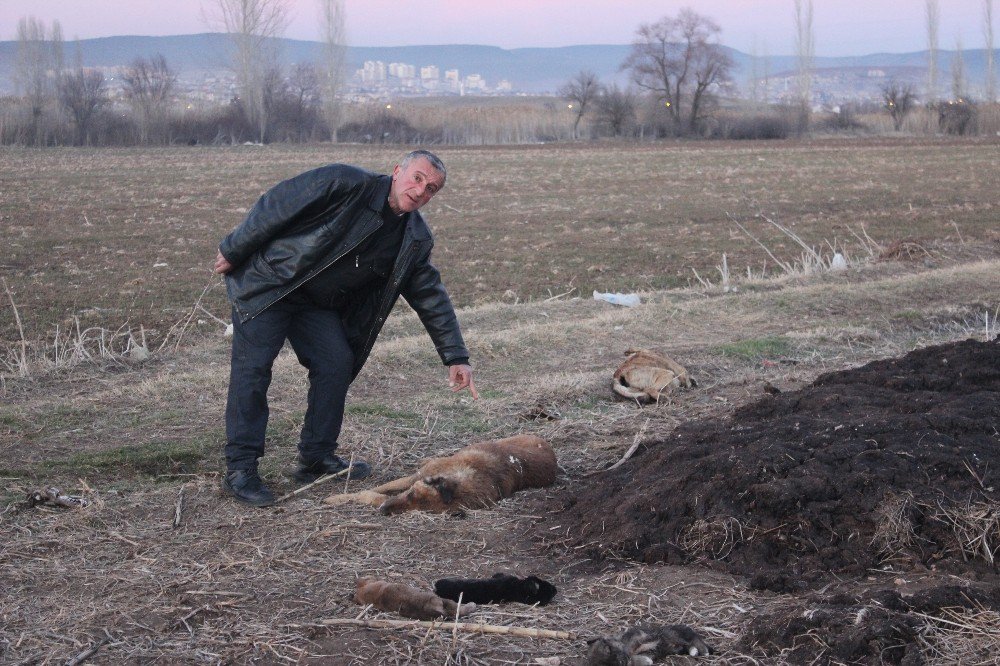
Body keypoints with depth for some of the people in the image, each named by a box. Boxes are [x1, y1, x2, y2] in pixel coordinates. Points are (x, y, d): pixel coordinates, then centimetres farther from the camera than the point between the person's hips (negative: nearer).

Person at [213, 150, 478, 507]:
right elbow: (275, 206, -19)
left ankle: (317, 458, 11)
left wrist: (455, 357, -1)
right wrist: (233, 251, -13)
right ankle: (240, 469, -9)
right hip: (266, 280, -6)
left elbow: (432, 296, 4)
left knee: (336, 365, -5)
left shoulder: (415, 240, -3)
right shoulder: (344, 184, -23)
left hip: (318, 302, 6)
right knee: (252, 367, -13)